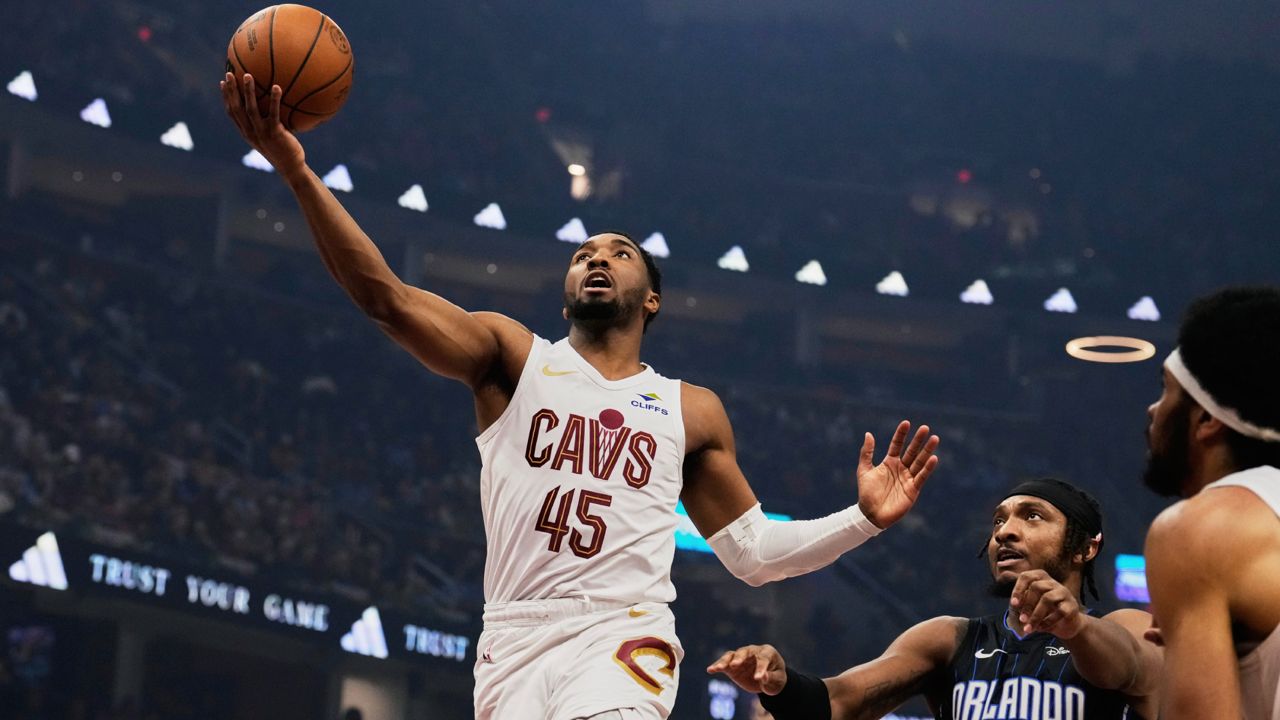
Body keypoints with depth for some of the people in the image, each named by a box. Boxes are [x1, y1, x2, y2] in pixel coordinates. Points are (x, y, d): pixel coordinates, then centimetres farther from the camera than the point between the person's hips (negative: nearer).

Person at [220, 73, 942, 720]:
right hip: (514, 639, 1)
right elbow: (387, 298, -3)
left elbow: (753, 551, 22)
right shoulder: (515, 357, 12)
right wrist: (300, 173, -16)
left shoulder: (691, 411, 17)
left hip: (622, 637, -1)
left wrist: (863, 519, 6)